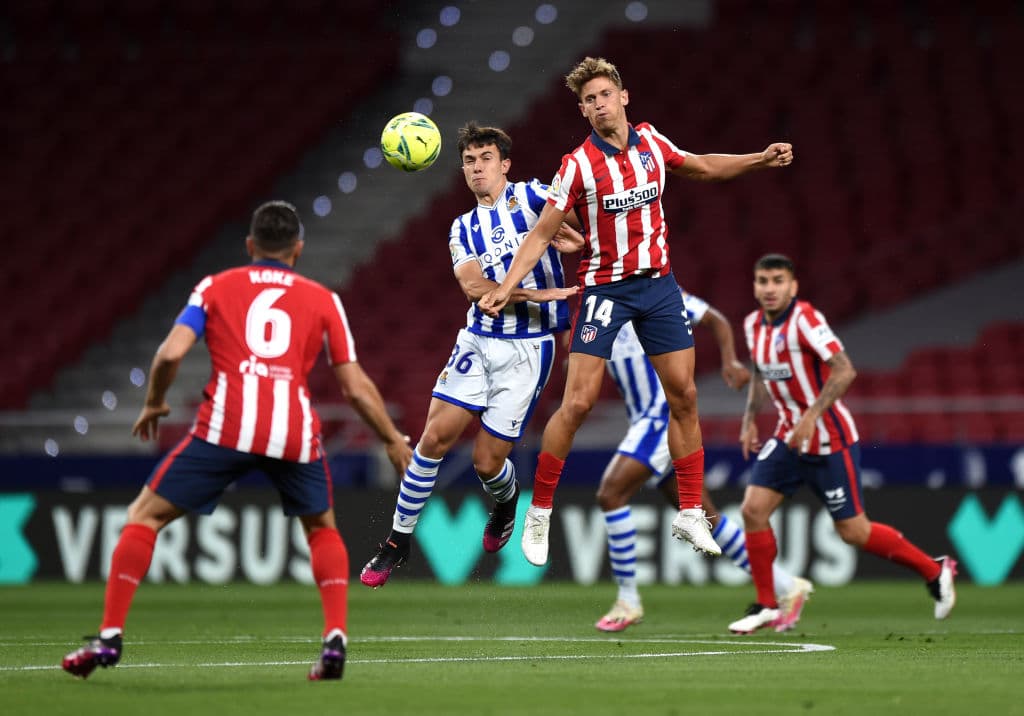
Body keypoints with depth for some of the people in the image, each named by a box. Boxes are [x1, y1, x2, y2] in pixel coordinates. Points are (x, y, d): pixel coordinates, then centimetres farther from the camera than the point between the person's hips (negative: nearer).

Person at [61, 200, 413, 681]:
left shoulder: (215, 288, 16)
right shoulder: (323, 300, 18)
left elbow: (171, 353, 3)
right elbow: (355, 386, 14)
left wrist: (153, 404, 20)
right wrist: (393, 441, 26)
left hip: (226, 424, -2)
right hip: (294, 429, 2)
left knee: (145, 515, 12)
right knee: (322, 528, 27)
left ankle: (109, 637, 1)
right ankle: (335, 639, 8)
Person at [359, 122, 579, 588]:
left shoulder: (528, 197, 0)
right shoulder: (463, 229, 11)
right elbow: (473, 287, -5)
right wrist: (534, 294, -19)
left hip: (528, 349, -4)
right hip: (477, 340, 4)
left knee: (487, 461, -4)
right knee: (435, 436, -6)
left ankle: (506, 503, 33)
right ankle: (398, 539, 7)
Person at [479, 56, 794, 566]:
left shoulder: (651, 142, 1)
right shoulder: (578, 165, -12)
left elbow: (703, 167, 21)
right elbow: (542, 233, -8)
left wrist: (760, 160, 12)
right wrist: (505, 288, -18)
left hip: (658, 283, 4)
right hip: (604, 288, -4)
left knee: (683, 396, 2)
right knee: (577, 403, -11)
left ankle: (690, 514, 11)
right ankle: (538, 515, 2)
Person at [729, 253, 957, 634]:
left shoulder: (804, 319, -19)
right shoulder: (754, 324, 4)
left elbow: (844, 370, -26)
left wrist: (811, 416, -30)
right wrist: (749, 419, 10)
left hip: (830, 441, -7)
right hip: (789, 437, 7)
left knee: (853, 531, -2)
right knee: (753, 509, -8)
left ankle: (935, 571, 18)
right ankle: (766, 606, 4)